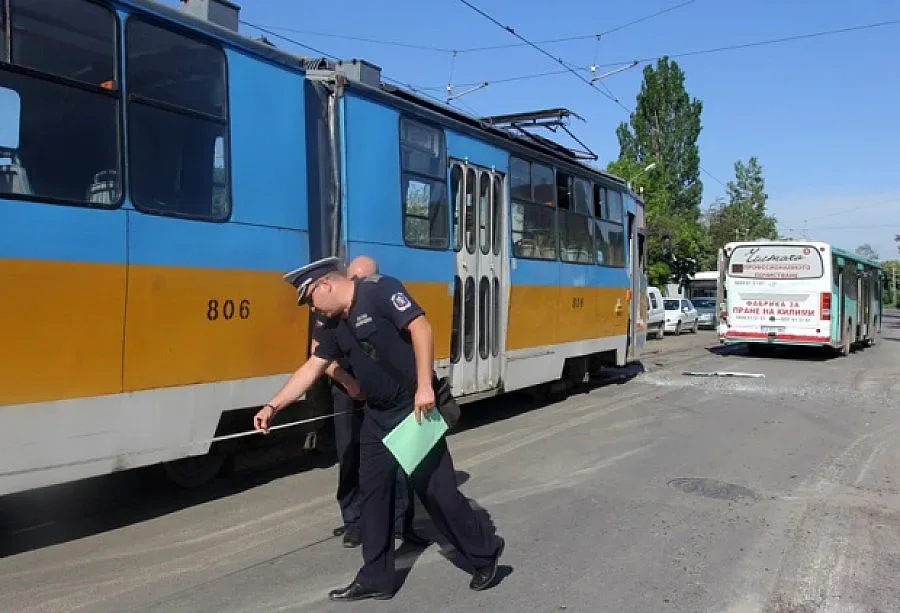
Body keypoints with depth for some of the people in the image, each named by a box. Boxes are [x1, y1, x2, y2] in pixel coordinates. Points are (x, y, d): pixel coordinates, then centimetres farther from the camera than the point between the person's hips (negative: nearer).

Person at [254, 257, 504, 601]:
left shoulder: (380, 290, -14)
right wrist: (273, 406, 13)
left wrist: (424, 385, -29)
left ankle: (485, 553, 22)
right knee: (373, 494, 10)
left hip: (415, 410, -8)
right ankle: (375, 579, 24)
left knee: (436, 490, -1)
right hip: (377, 417, 9)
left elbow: (420, 327, -23)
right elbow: (311, 369, 16)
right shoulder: (338, 325, 11)